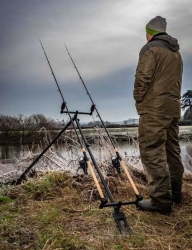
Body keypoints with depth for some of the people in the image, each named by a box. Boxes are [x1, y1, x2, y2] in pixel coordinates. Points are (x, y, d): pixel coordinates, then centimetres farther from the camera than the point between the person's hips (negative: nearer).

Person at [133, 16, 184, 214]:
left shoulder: (150, 48, -6)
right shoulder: (176, 52, 20)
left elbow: (142, 79, -14)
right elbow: (176, 80, 20)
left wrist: (139, 101, -1)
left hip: (154, 109, -9)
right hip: (173, 108, 9)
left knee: (152, 152, -9)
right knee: (172, 150, 13)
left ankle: (161, 200, -9)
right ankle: (174, 192, 22)